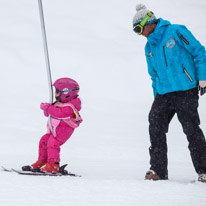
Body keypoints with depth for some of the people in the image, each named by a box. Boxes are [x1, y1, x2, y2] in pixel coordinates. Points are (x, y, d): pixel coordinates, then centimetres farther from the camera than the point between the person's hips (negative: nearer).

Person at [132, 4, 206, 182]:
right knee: (156, 128, -6)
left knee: (191, 130, -7)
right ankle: (158, 169, 1)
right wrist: (157, 97, 16)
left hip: (186, 91, -6)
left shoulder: (176, 32, -4)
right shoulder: (149, 47, 16)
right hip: (163, 94, 6)